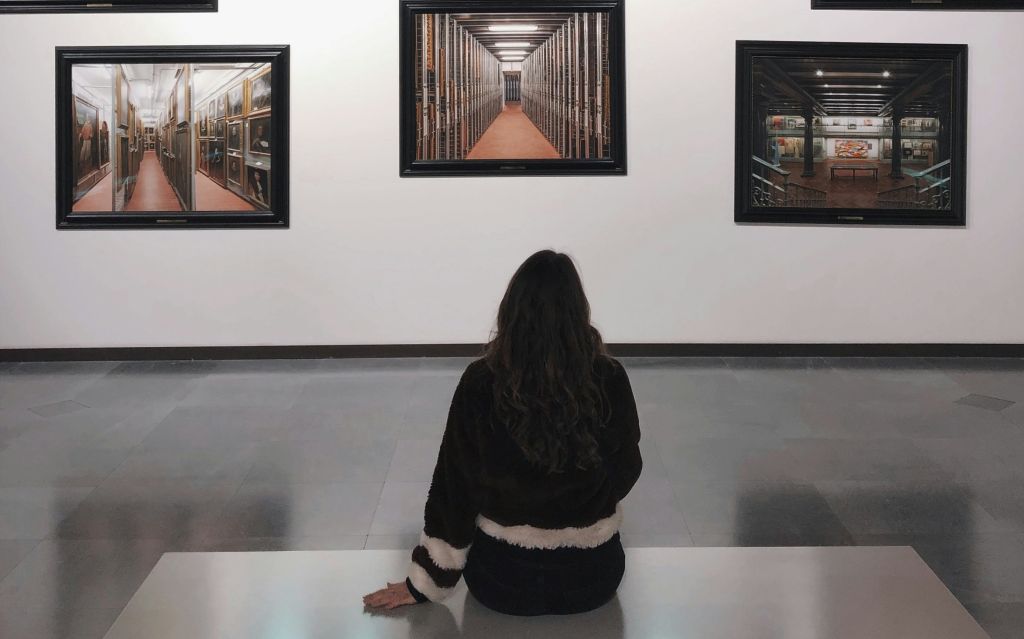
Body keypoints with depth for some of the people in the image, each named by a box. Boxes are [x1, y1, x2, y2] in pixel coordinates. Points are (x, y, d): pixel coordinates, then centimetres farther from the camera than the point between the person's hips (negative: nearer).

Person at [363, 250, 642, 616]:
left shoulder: (480, 383, -16)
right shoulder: (610, 379, -16)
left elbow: (453, 486, -9)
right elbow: (626, 472, 0)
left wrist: (424, 584, 4)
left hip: (502, 579, 0)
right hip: (593, 577, 1)